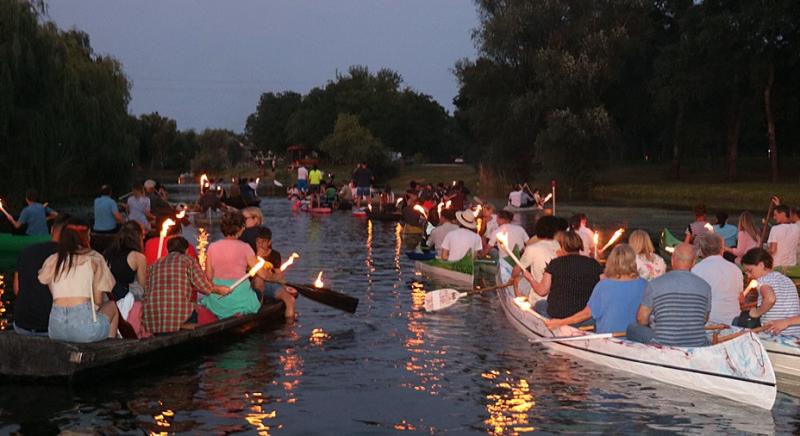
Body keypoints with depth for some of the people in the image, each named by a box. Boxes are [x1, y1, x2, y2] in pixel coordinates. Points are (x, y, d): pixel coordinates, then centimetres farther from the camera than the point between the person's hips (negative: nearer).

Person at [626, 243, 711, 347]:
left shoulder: (655, 284, -5)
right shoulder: (705, 286, 1)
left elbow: (641, 319, 2)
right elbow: (704, 320, 15)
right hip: (697, 346, 3)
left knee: (632, 328, 19)